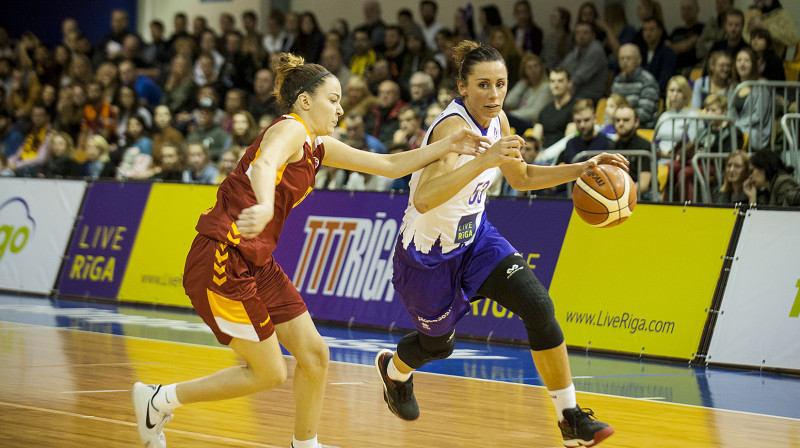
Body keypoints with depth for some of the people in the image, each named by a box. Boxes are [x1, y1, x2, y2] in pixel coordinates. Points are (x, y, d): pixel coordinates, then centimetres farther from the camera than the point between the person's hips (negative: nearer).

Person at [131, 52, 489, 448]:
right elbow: (263, 165, -36)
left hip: (256, 265, 9)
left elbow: (389, 166, 18)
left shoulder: (318, 146, 15)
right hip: (221, 261, -9)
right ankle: (159, 400, 9)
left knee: (314, 354, 5)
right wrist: (265, 207, -57)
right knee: (269, 373, -2)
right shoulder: (290, 130, -12)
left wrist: (445, 147, 8)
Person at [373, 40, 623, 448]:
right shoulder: (453, 127, -32)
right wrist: (484, 160, -55)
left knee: (538, 305, -16)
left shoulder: (496, 120, -7)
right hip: (429, 252, -6)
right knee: (438, 344, 17)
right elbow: (423, 200, -47)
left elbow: (521, 177, 11)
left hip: (475, 237, 6)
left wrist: (582, 169, 0)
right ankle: (393, 369, 55)